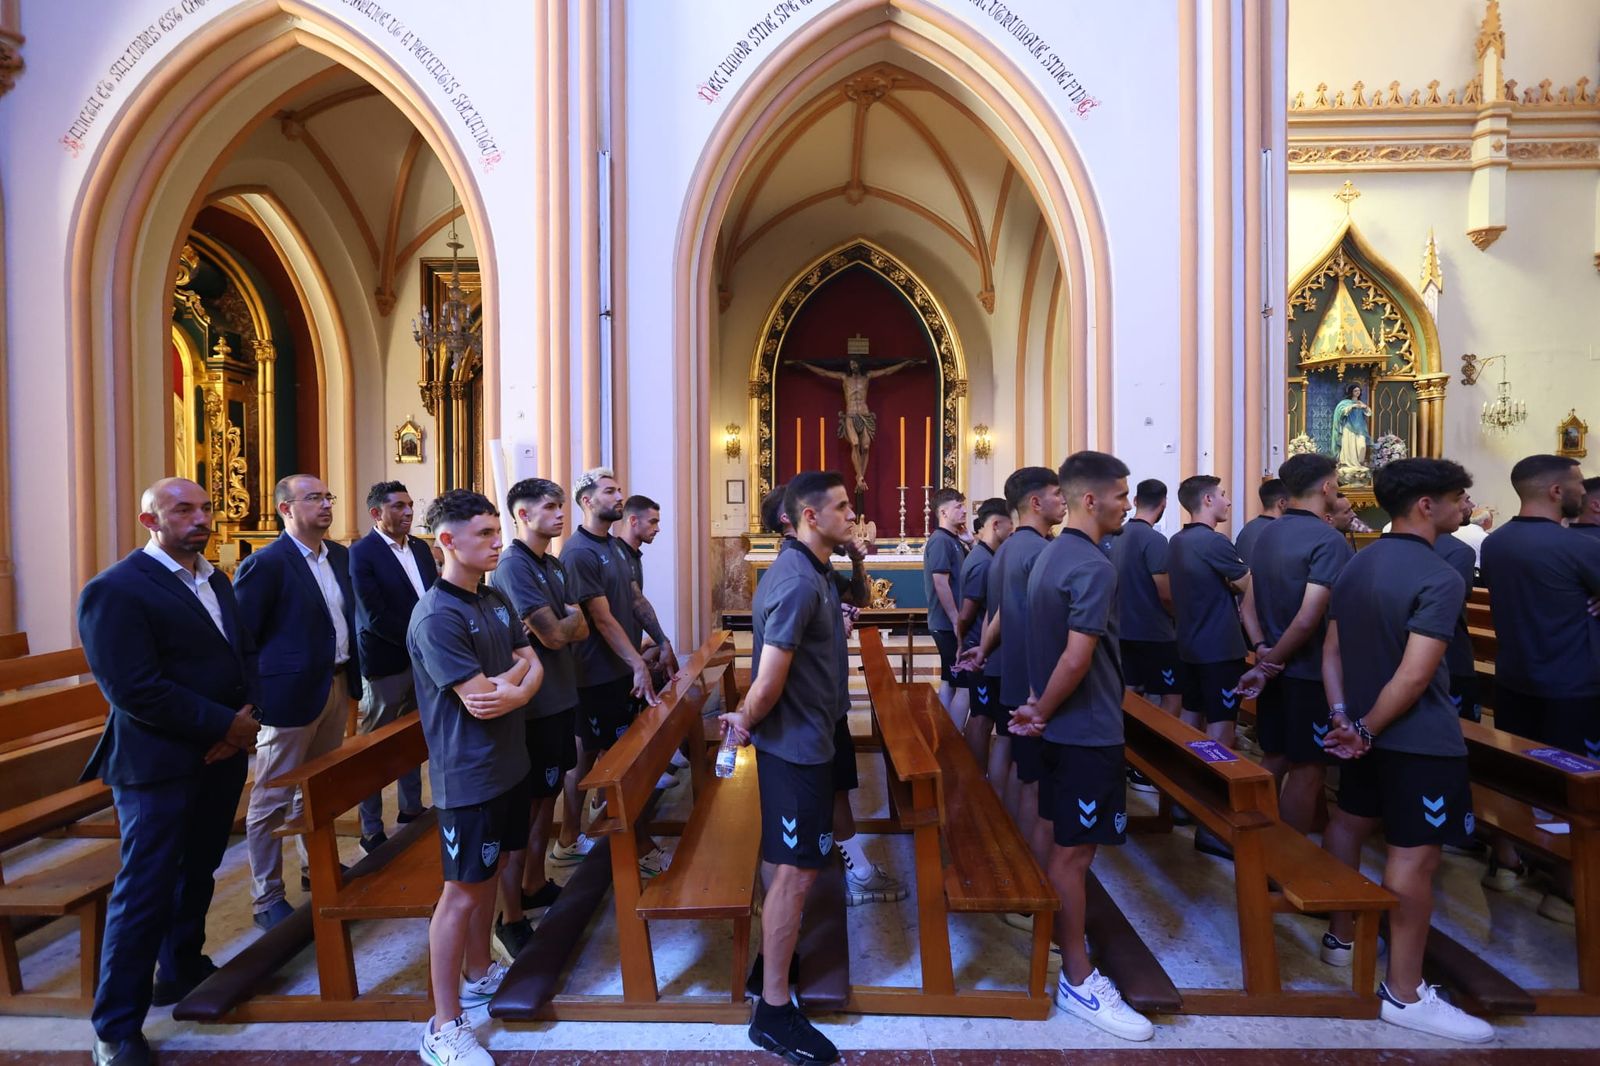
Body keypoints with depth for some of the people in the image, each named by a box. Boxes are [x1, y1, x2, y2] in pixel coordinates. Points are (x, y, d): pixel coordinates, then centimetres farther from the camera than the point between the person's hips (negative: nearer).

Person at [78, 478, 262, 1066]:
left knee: (198, 872, 21)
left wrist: (248, 715, -9)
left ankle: (182, 969, 41)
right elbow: (135, 689, -22)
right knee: (145, 891, 2)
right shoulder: (114, 590, -15)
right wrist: (225, 724, -19)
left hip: (223, 754, 7)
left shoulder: (215, 580, 10)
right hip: (159, 765, -7)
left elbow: (244, 650, 10)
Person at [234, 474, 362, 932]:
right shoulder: (264, 564, -15)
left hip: (337, 688, 7)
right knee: (272, 800, 7)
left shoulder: (341, 556, 7)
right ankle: (266, 899, 20)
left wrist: (352, 678, 11)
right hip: (291, 695, -7)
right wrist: (251, 700, -12)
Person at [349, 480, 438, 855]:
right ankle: (371, 831, 20)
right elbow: (375, 617, -18)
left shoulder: (420, 548, 7)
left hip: (423, 659, 6)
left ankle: (411, 809, 35)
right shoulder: (361, 553, -13)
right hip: (385, 665, -6)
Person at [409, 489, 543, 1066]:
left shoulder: (496, 600, 6)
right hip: (468, 775, -8)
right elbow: (481, 701, -24)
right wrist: (514, 674, -5)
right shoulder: (437, 617, -21)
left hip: (509, 763, 8)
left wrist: (513, 690, -16)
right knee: (462, 891, 2)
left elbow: (532, 666, 6)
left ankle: (479, 972, 40)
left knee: (492, 870, 21)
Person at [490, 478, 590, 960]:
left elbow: (580, 629, 7)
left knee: (549, 795, 18)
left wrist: (565, 620, -13)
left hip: (560, 697, 9)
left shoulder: (555, 565, 11)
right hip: (534, 703, -8)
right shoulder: (514, 566, -17)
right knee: (525, 806, 0)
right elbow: (554, 635, -21)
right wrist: (571, 615, -1)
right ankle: (510, 920, 11)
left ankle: (535, 885, 34)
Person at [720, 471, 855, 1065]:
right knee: (796, 871, 0)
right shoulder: (799, 582, -25)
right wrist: (746, 721, -9)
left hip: (801, 737, 10)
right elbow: (769, 682, -27)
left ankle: (777, 955, 41)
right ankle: (773, 1012, 13)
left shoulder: (810, 571, 8)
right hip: (796, 743, -10)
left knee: (787, 862, 22)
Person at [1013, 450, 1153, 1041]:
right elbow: (1077, 660, -25)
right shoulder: (1094, 567, -21)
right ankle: (1078, 981, 14)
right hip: (1088, 731, -9)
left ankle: (1056, 939, 33)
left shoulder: (1051, 555, 10)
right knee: (1074, 852, 1)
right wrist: (1043, 713, -12)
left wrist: (1039, 705, 13)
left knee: (1061, 843, 19)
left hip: (1063, 726, 9)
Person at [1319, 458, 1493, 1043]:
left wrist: (1345, 720, 2)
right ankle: (1404, 994, 8)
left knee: (1349, 820, 20)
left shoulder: (1356, 564, 7)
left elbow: (1331, 650, 7)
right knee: (1413, 857, -2)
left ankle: (1342, 932, 38)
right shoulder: (1440, 578, -19)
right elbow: (1414, 676, -24)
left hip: (1371, 731, 9)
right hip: (1420, 740, -9)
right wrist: (1366, 730, -13)